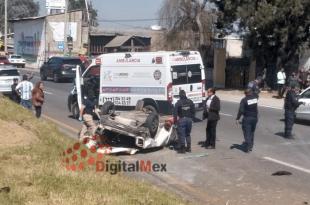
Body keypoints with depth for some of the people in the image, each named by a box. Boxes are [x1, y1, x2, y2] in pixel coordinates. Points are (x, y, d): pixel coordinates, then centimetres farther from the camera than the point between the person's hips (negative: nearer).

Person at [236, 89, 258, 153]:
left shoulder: (244, 100, -12)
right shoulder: (255, 98, 2)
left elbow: (241, 110, -17)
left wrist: (237, 118, -12)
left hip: (247, 118, -5)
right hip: (254, 118, 5)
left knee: (247, 133, -3)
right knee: (252, 132, 17)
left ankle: (247, 147, -8)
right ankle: (250, 146, 21)